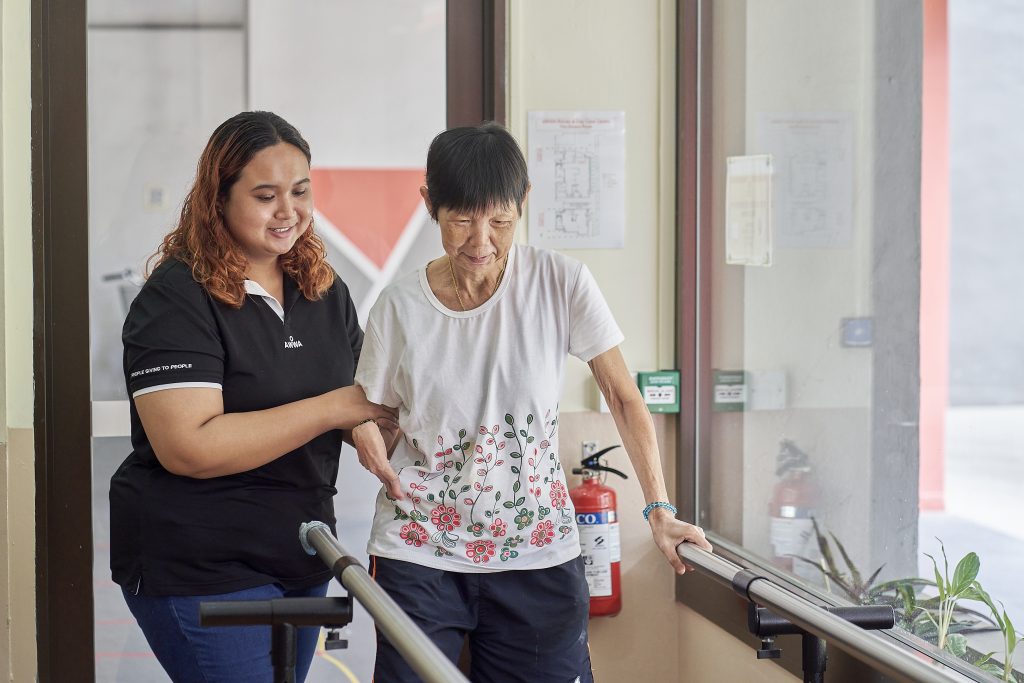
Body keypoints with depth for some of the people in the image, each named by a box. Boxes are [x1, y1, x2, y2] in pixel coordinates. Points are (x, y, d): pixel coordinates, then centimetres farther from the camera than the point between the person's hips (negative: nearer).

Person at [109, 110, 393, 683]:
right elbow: (187, 448, -24)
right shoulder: (179, 297, -15)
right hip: (199, 568, -7)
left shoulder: (325, 290, 7)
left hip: (302, 557, 7)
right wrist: (331, 409, -23)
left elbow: (361, 396, 16)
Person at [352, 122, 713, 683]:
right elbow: (369, 408, 10)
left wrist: (659, 508, -9)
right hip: (421, 551, 0)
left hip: (537, 552, 0)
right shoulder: (399, 306, -3)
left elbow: (623, 396, -2)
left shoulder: (561, 284, -5)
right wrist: (366, 437, -14)